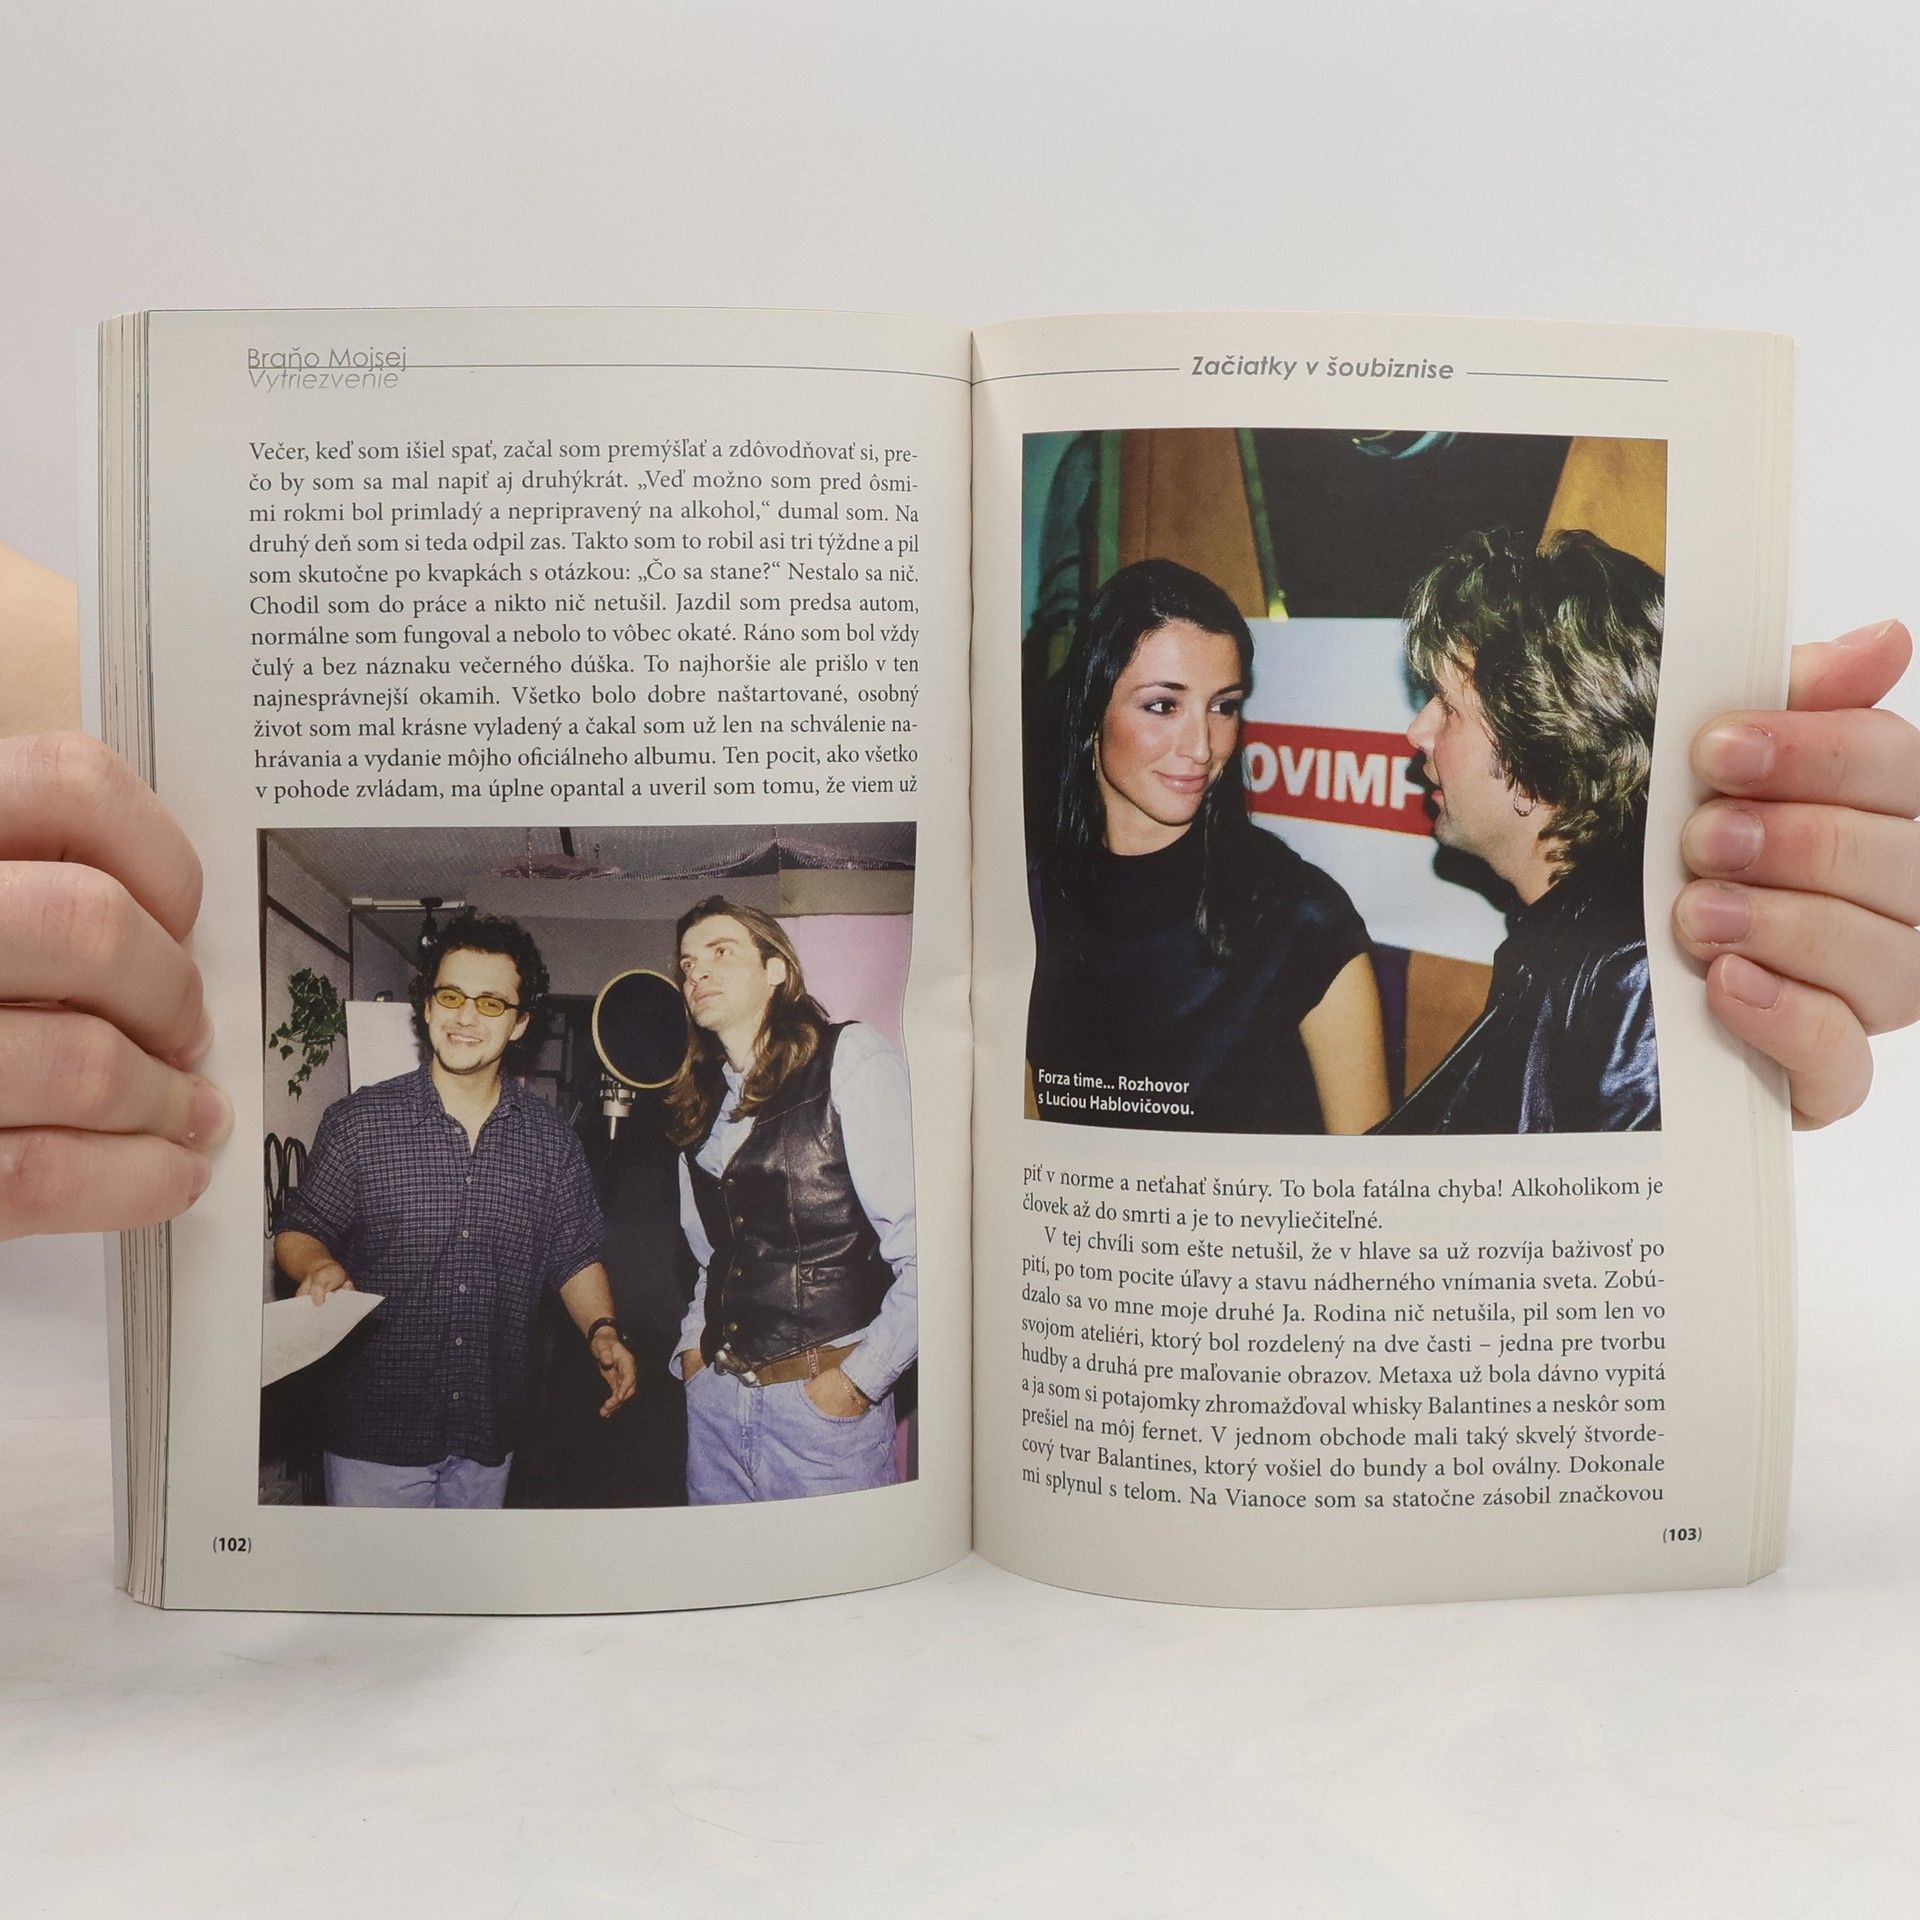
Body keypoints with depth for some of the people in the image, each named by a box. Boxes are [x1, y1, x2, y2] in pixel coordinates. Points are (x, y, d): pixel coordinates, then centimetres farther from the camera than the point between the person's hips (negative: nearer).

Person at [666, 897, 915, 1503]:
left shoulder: (850, 1060, -7)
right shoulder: (700, 1102, 14)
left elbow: (928, 1248, -15)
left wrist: (860, 1379, -15)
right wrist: (693, 1346, 10)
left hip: (825, 1405, -6)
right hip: (713, 1402, 6)